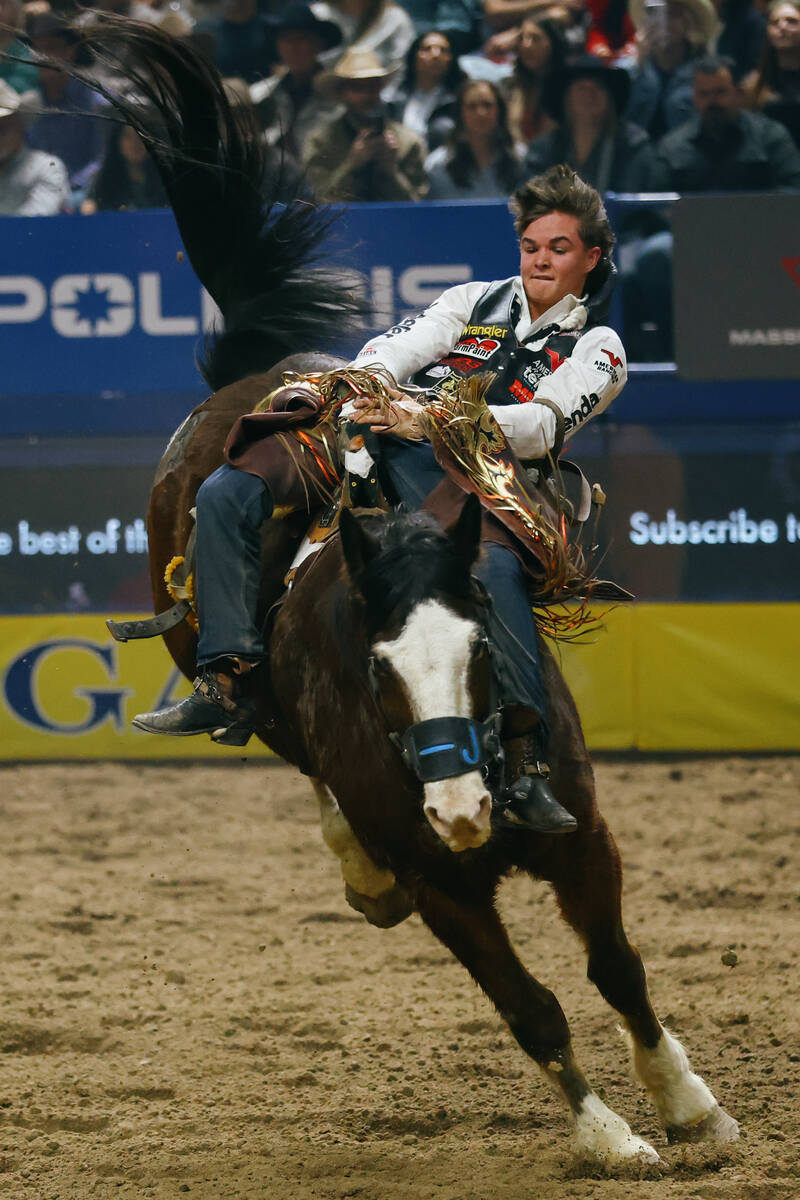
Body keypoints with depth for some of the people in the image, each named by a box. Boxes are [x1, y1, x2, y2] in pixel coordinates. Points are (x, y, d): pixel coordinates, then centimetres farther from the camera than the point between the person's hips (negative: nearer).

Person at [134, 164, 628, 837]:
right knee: (227, 494, -13)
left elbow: (541, 427, -7)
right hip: (377, 451, 5)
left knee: (493, 566, -40)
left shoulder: (597, 351, 11)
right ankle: (225, 685, -14)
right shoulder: (476, 301, 27)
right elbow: (401, 347, 11)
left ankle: (526, 767, -39)